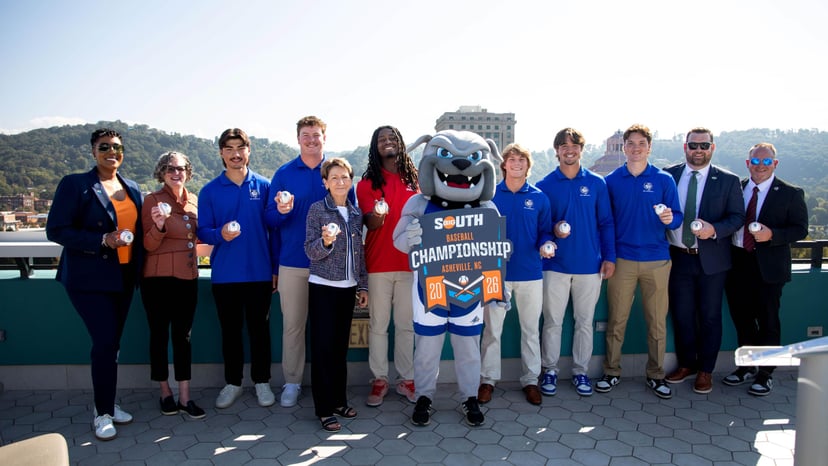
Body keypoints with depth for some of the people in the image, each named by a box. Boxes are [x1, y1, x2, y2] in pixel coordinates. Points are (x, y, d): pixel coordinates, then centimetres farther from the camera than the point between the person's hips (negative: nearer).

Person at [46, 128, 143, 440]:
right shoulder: (75, 184, -6)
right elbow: (56, 230, -10)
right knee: (105, 342, -8)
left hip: (123, 277, 5)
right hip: (89, 278, -5)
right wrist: (103, 240, -21)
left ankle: (106, 404, 27)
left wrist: (138, 270, 2)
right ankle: (103, 414, 7)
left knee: (111, 343, 12)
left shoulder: (132, 189, 11)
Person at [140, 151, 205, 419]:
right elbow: (149, 245, -9)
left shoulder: (193, 201, 9)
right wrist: (159, 225, -27)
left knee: (183, 335, 7)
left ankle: (184, 397, 13)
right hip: (158, 278, -4)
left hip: (187, 276, 4)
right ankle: (166, 393, 21)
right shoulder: (153, 200, -6)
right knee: (159, 334, 6)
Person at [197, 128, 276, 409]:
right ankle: (232, 383, 27)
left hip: (259, 272, 0)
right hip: (224, 274, 1)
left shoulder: (263, 186, 2)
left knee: (259, 329, 8)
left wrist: (276, 268, 2)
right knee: (230, 330, 12)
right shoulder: (209, 191, 2)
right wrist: (220, 234, -21)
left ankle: (262, 382, 24)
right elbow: (202, 232, 2)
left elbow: (272, 228, 4)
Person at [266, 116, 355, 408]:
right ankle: (292, 382, 19)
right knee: (292, 324, 6)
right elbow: (270, 219, 3)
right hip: (293, 263, 0)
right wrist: (281, 211, -19)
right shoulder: (284, 173, 5)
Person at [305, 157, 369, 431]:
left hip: (347, 288, 5)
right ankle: (324, 409, 6)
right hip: (323, 288, -4)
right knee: (323, 347, -2)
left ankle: (339, 401, 22)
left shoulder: (356, 213, 9)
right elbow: (311, 252, -8)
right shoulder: (317, 209, -5)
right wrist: (325, 241, -29)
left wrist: (362, 286, 12)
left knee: (341, 346, 11)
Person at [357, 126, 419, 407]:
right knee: (378, 324, 3)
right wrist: (376, 216, -31)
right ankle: (379, 380, 14)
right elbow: (370, 224, -7)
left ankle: (406, 379, 17)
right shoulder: (367, 182, 2)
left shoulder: (413, 180, 10)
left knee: (407, 324, 7)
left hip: (409, 262, 2)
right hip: (379, 264, -2)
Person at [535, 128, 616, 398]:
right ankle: (550, 370, 20)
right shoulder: (545, 185, 0)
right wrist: (552, 231, -16)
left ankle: (581, 371, 24)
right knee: (552, 321, 6)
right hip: (556, 264, -1)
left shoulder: (596, 183, 3)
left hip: (590, 265, 1)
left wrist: (609, 257, -2)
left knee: (585, 322, 10)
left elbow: (606, 223, 4)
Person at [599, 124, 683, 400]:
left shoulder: (664, 180, 3)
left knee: (657, 322, 6)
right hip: (622, 260, 0)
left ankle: (656, 375, 21)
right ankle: (612, 372, 17)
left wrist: (669, 219, -22)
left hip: (656, 260, 0)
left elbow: (677, 217, 2)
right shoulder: (612, 180, 4)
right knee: (616, 320, 4)